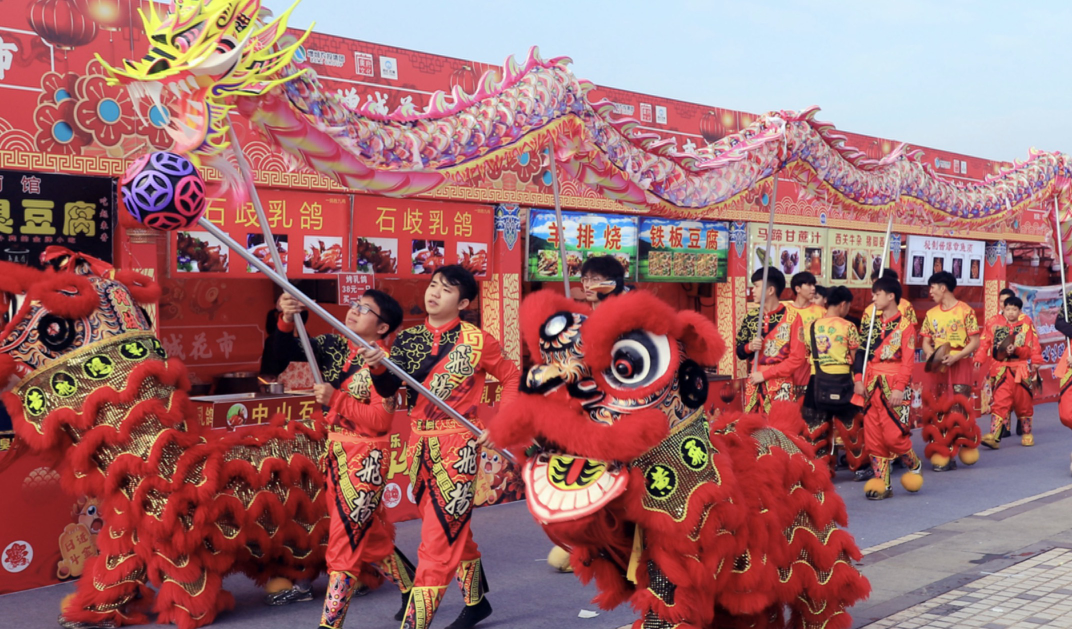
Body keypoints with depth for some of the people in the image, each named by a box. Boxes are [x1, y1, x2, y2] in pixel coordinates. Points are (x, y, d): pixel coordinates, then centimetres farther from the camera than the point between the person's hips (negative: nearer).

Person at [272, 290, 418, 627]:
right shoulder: (335, 346, 4)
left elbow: (381, 420, -19)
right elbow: (286, 352, -2)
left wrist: (335, 399, -23)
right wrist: (286, 321, -20)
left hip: (366, 458, -7)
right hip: (336, 451, 7)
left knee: (347, 539, -5)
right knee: (370, 535, 19)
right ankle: (412, 588, 38)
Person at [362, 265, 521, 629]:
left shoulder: (476, 339, -6)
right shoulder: (407, 338, 5)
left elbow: (512, 378, 3)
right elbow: (388, 390, -4)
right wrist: (377, 368, -25)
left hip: (457, 446, -5)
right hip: (419, 444, 6)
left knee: (437, 541, -8)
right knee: (454, 531, 20)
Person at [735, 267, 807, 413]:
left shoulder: (791, 317, -6)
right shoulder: (750, 316, 8)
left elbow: (797, 358, -8)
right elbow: (739, 351, 14)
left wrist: (765, 374, -10)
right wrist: (749, 347, -9)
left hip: (781, 386, -4)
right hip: (754, 384, 4)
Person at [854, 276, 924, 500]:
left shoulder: (905, 325, -6)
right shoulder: (870, 322, 11)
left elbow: (908, 361, -10)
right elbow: (861, 352, 10)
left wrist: (899, 388, -17)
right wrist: (859, 379, 1)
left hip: (893, 386, -6)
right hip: (871, 385, 6)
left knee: (893, 434, -8)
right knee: (873, 436, 4)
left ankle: (915, 466, 21)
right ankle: (881, 483, 12)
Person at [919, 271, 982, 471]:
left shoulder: (965, 310, -4)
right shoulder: (931, 314, 12)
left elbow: (975, 341, -6)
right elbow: (926, 342, 11)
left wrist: (956, 357, -18)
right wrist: (930, 353, -11)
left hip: (960, 365, -5)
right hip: (938, 368, 5)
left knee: (959, 409, -9)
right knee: (938, 410, 2)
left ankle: (967, 446, 10)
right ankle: (943, 455, 7)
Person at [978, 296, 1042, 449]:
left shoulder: (1026, 323, 3)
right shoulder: (994, 324, 3)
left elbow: (1034, 345, 2)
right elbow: (984, 343, 0)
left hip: (1022, 369, 1)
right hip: (1002, 370, 0)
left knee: (1024, 402, 10)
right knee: (999, 403, -10)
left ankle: (1027, 434, 27)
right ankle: (994, 436, -16)